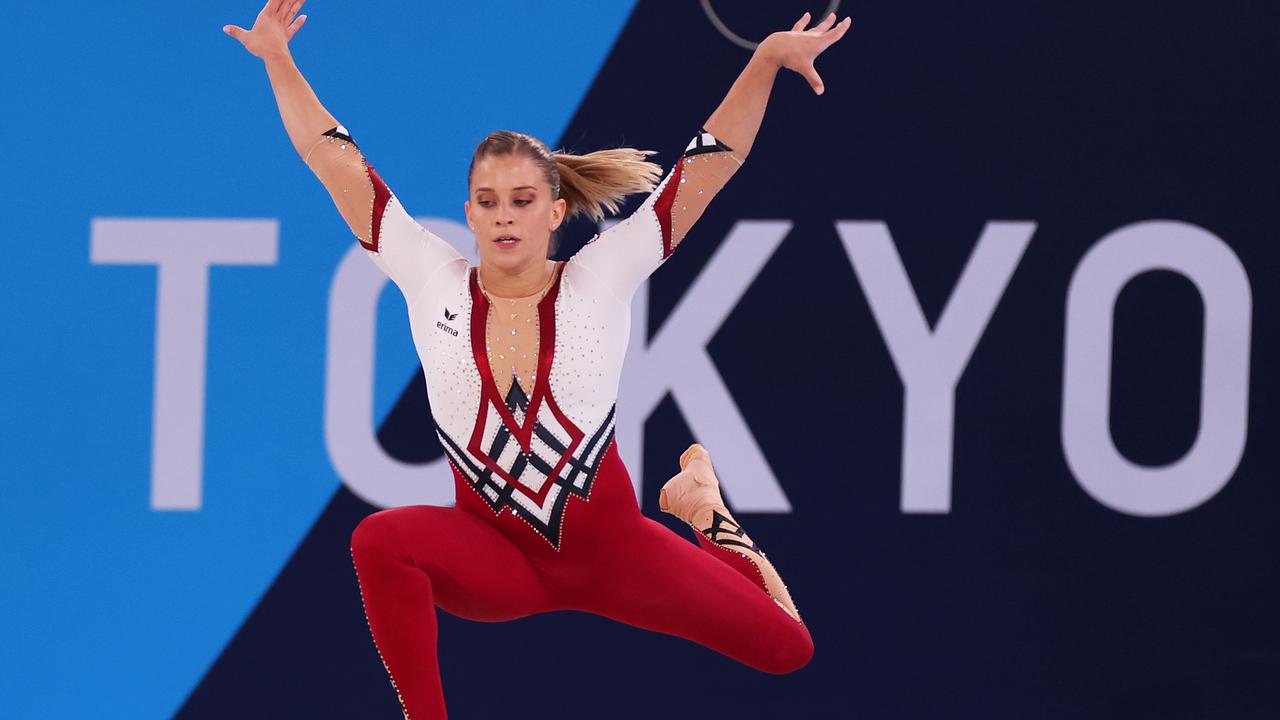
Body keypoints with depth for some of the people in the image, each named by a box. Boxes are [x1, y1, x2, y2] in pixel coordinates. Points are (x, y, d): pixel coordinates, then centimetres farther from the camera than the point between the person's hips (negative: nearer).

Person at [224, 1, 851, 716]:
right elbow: (339, 165, -4)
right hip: (494, 551, -1)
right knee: (381, 540, -34)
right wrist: (278, 62, -7)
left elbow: (711, 163, -10)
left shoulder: (600, 281, -7)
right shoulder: (434, 285, -5)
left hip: (608, 546, 1)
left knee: (787, 650, -2)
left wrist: (767, 58, -20)